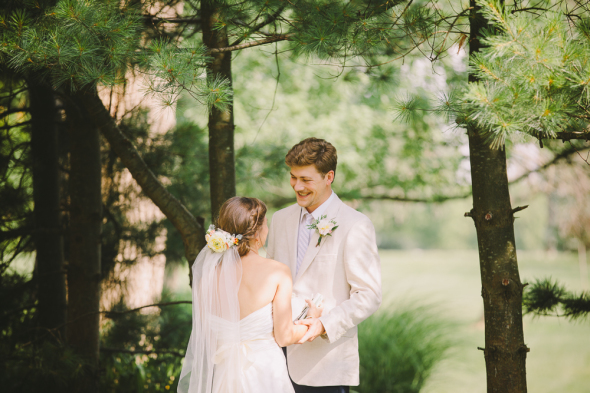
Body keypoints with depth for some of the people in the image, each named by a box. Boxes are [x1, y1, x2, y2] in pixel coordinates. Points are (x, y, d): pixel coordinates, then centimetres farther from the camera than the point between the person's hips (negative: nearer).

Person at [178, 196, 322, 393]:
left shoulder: (207, 276, -6)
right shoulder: (278, 272, -14)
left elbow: (204, 334, 1)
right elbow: (284, 337, -10)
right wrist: (312, 319, 9)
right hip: (265, 374, -3)